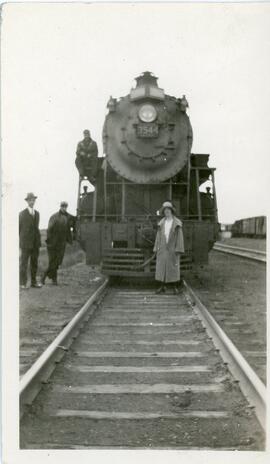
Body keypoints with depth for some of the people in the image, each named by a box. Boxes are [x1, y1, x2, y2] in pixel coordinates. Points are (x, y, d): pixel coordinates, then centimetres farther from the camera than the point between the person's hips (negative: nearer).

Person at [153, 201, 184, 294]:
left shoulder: (177, 223, -4)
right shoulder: (161, 223, 7)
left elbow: (180, 236, -7)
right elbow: (158, 236, 9)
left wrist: (178, 250, -14)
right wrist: (156, 248, 3)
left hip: (173, 248, -3)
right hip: (163, 248, 3)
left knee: (174, 267, -1)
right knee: (162, 267, 2)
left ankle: (175, 287, 9)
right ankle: (163, 287, 12)